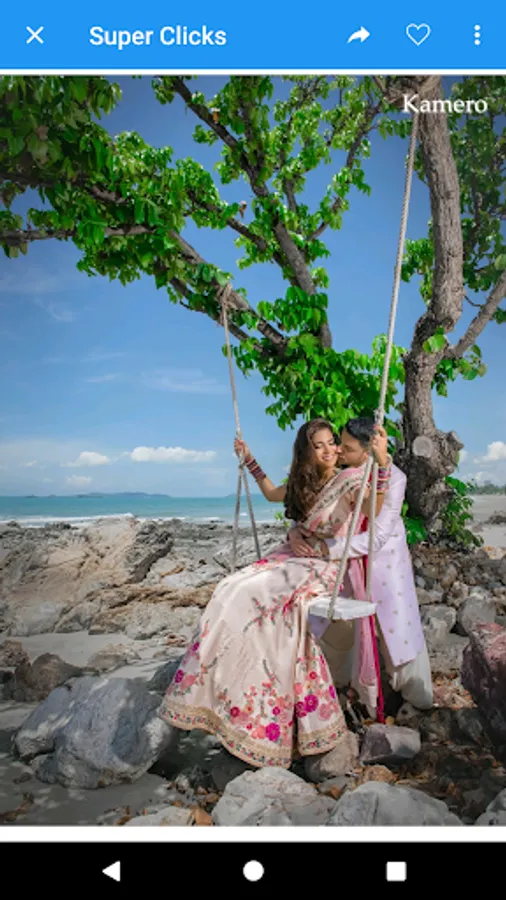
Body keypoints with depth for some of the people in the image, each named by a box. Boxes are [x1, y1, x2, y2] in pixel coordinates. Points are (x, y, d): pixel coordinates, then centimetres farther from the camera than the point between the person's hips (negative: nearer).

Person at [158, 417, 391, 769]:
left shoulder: (349, 480, -9)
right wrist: (250, 460, 32)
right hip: (292, 556, 7)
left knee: (287, 602, -35)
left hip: (326, 567, -7)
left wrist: (382, 462, -46)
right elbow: (272, 492, 33)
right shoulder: (304, 483, 14)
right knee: (233, 592, -13)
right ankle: (211, 684, -7)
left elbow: (373, 506, -31)